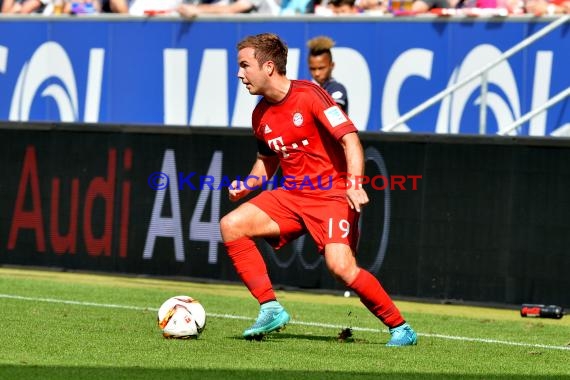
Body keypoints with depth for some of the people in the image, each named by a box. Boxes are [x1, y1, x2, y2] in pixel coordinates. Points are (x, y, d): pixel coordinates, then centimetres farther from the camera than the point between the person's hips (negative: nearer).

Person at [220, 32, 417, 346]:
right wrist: (247, 184, 6)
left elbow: (350, 138, -19)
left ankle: (400, 329, -7)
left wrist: (354, 184, -32)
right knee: (231, 225, -10)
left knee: (340, 266, -25)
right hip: (291, 195, 7)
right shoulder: (261, 115, 9)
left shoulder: (309, 95, -13)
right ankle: (271, 309, -6)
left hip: (331, 195, -7)